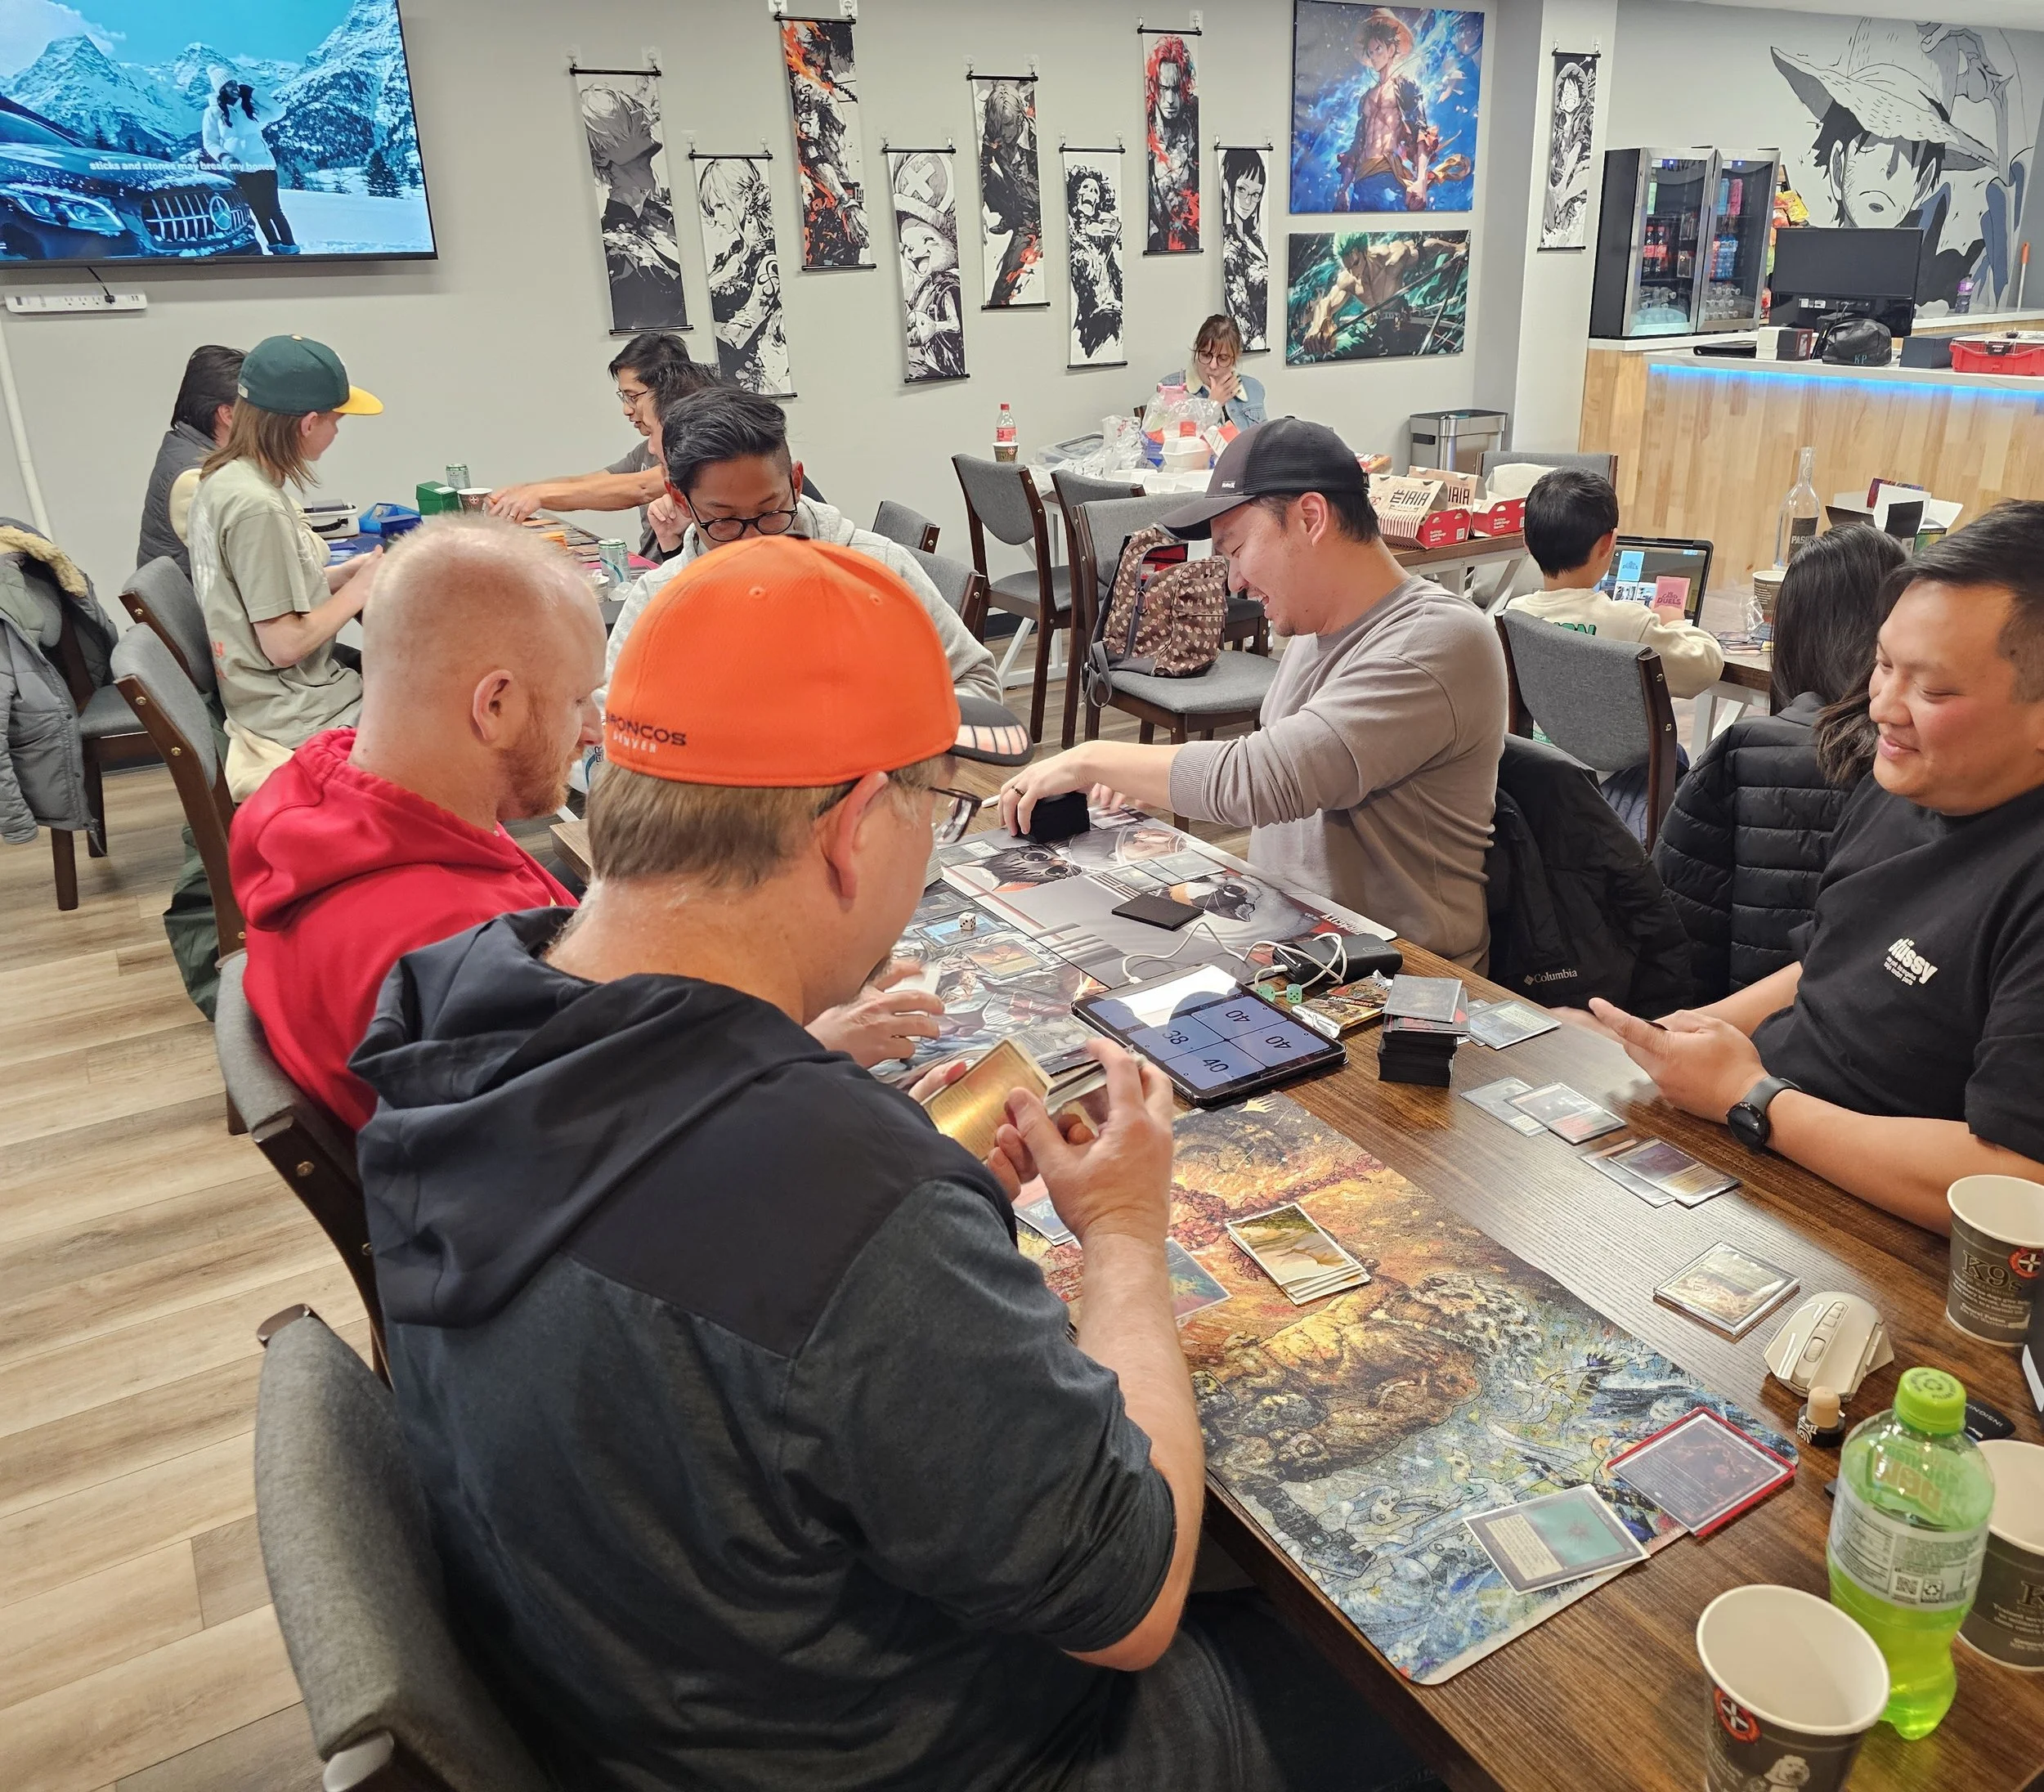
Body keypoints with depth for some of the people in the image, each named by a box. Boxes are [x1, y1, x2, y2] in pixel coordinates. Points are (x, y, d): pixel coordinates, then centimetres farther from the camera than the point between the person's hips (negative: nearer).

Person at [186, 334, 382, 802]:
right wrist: (359, 590, -9)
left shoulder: (223, 478, 7)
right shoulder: (257, 507, -22)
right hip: (299, 722, -10)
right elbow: (285, 644, -21)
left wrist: (348, 570, 6)